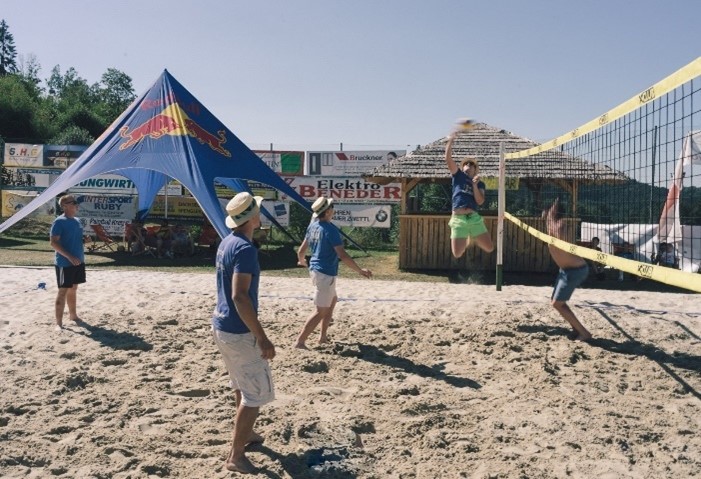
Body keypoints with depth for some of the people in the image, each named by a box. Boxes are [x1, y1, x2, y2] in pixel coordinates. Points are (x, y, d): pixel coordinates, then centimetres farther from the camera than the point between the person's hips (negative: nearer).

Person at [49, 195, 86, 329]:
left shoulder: (77, 221, 11)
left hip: (78, 262, 7)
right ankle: (59, 322, 1)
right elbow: (53, 242, -18)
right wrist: (70, 257, -24)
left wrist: (81, 257, 8)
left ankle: (73, 315, 30)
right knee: (63, 291, -4)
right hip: (64, 263, -7)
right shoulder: (59, 221, -14)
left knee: (73, 289, 17)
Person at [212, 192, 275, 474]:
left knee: (242, 384, 25)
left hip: (221, 325, 10)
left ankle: (245, 432, 42)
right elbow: (239, 296, -29)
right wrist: (262, 338, -27)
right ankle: (236, 456, 8)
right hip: (238, 331, -10)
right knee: (256, 392, 1)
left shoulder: (226, 243, 8)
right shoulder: (245, 248, -22)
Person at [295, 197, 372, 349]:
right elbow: (342, 255, -25)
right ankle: (300, 342, -1)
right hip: (326, 273, -9)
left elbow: (301, 250, 13)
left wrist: (302, 261, 34)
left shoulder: (313, 226, 5)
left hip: (315, 269, 9)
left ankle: (323, 337, 30)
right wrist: (360, 271, -19)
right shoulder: (330, 229, -20)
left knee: (332, 301, 25)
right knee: (321, 311, -1)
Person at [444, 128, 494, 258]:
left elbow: (480, 201, 0)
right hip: (458, 219, -2)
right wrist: (451, 140, -4)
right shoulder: (458, 175, 11)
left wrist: (475, 185, -9)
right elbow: (448, 158, 0)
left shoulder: (480, 183, 15)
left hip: (474, 218, 2)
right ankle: (467, 241, 30)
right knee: (457, 254, -6)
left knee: (489, 248, -3)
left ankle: (474, 238, 31)